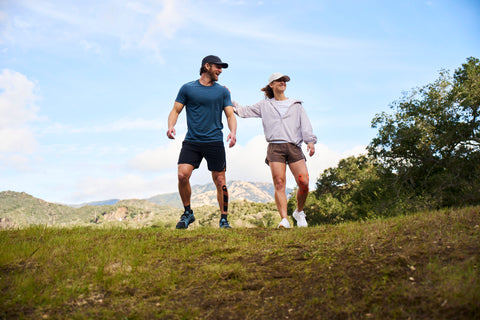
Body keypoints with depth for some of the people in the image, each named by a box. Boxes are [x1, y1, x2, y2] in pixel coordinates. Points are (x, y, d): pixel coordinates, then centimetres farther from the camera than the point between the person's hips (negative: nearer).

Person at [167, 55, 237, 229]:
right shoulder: (187, 88, 8)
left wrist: (233, 131, -12)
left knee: (220, 182, 0)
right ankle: (188, 213, 6)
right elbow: (176, 110, 9)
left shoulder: (223, 91, 11)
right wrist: (171, 126, -11)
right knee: (182, 175, -15)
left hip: (215, 141, 1)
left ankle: (224, 219, 15)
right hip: (191, 141, -1)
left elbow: (230, 115, 8)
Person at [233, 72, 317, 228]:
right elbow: (243, 111, 21)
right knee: (279, 184, -15)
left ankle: (299, 212, 13)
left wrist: (310, 141, -1)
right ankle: (284, 220, -20)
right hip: (275, 147, -1)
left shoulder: (296, 105, 23)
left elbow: (305, 125, 14)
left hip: (294, 147, 1)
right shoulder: (264, 105, 21)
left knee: (304, 183, -11)